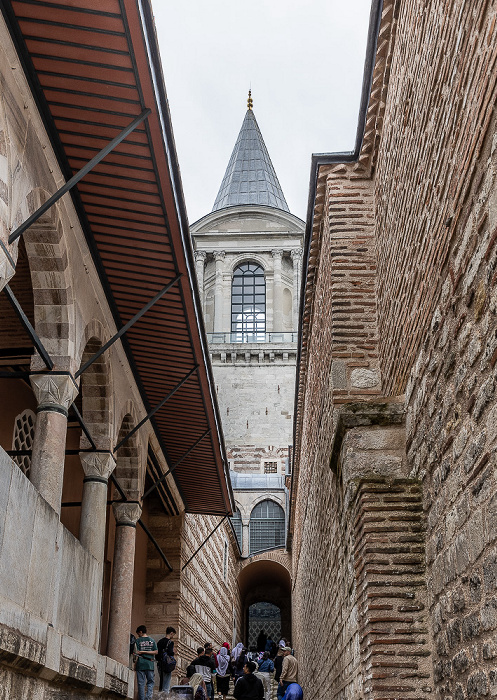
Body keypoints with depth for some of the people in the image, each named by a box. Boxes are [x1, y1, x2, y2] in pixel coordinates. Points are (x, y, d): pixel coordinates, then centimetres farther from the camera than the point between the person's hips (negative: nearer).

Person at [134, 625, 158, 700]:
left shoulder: (138, 640, -1)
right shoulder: (152, 640, 7)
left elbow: (136, 652, -7)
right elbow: (155, 652, 1)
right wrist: (146, 652, -1)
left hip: (140, 664, -2)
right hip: (150, 665, 2)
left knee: (141, 683, 4)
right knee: (150, 682, 8)